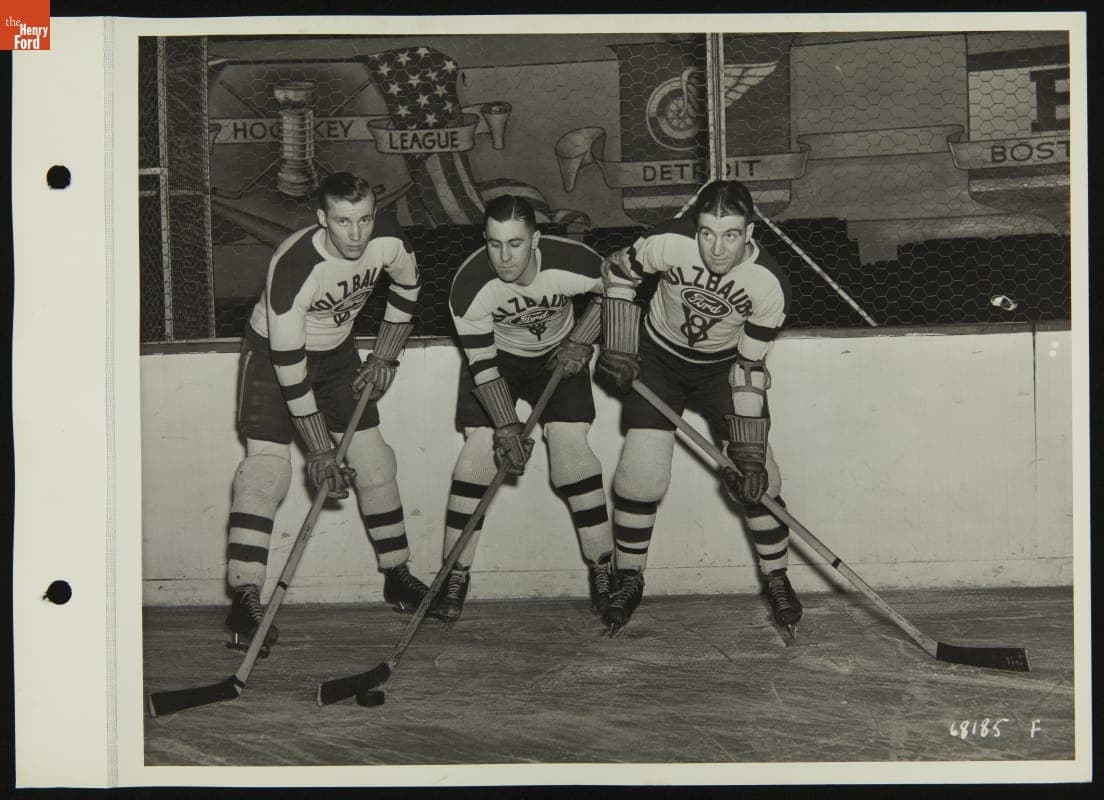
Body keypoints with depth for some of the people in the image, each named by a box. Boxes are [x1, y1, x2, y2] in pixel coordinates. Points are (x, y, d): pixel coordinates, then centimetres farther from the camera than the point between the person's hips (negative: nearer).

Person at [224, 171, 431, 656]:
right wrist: (319, 451, -29)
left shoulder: (387, 239, -21)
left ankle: (397, 577, 17)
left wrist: (385, 357, 1)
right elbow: (289, 363, -31)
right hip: (273, 349, -5)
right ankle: (245, 599, -19)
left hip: (338, 350, 5)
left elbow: (407, 289, 4)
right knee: (267, 462, -18)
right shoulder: (293, 265, -35)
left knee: (372, 457, 3)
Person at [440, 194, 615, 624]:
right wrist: (506, 426, -30)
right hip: (495, 355, 0)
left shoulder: (571, 262, -31)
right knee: (479, 445, -13)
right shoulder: (469, 285, -32)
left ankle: (603, 570, -3)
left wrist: (581, 342, -11)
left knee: (570, 442, -14)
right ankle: (455, 575, -3)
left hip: (559, 354, 0)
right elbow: (481, 364, -24)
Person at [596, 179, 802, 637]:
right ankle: (629, 581, 11)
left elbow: (750, 368, -19)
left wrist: (749, 453, -21)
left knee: (757, 478, -9)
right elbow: (618, 273, -7)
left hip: (726, 363, 0)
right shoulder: (667, 243, -29)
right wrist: (619, 351, -11)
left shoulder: (769, 285, -27)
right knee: (641, 474, -10)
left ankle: (776, 580, 13)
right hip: (659, 356, 0)